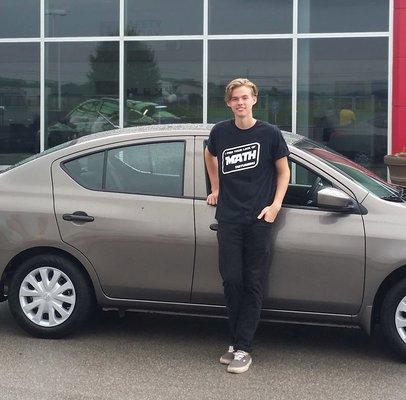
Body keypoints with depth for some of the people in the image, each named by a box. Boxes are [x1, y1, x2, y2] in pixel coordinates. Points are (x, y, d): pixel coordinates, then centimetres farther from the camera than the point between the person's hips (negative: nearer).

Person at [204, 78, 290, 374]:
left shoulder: (269, 133, -3)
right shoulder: (220, 132, 5)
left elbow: (284, 171, 5)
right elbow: (210, 155, 26)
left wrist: (275, 205, -6)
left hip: (259, 219, -2)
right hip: (228, 219, 2)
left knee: (254, 284, 0)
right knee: (231, 281, 3)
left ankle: (243, 349, 3)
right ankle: (236, 341, 17)